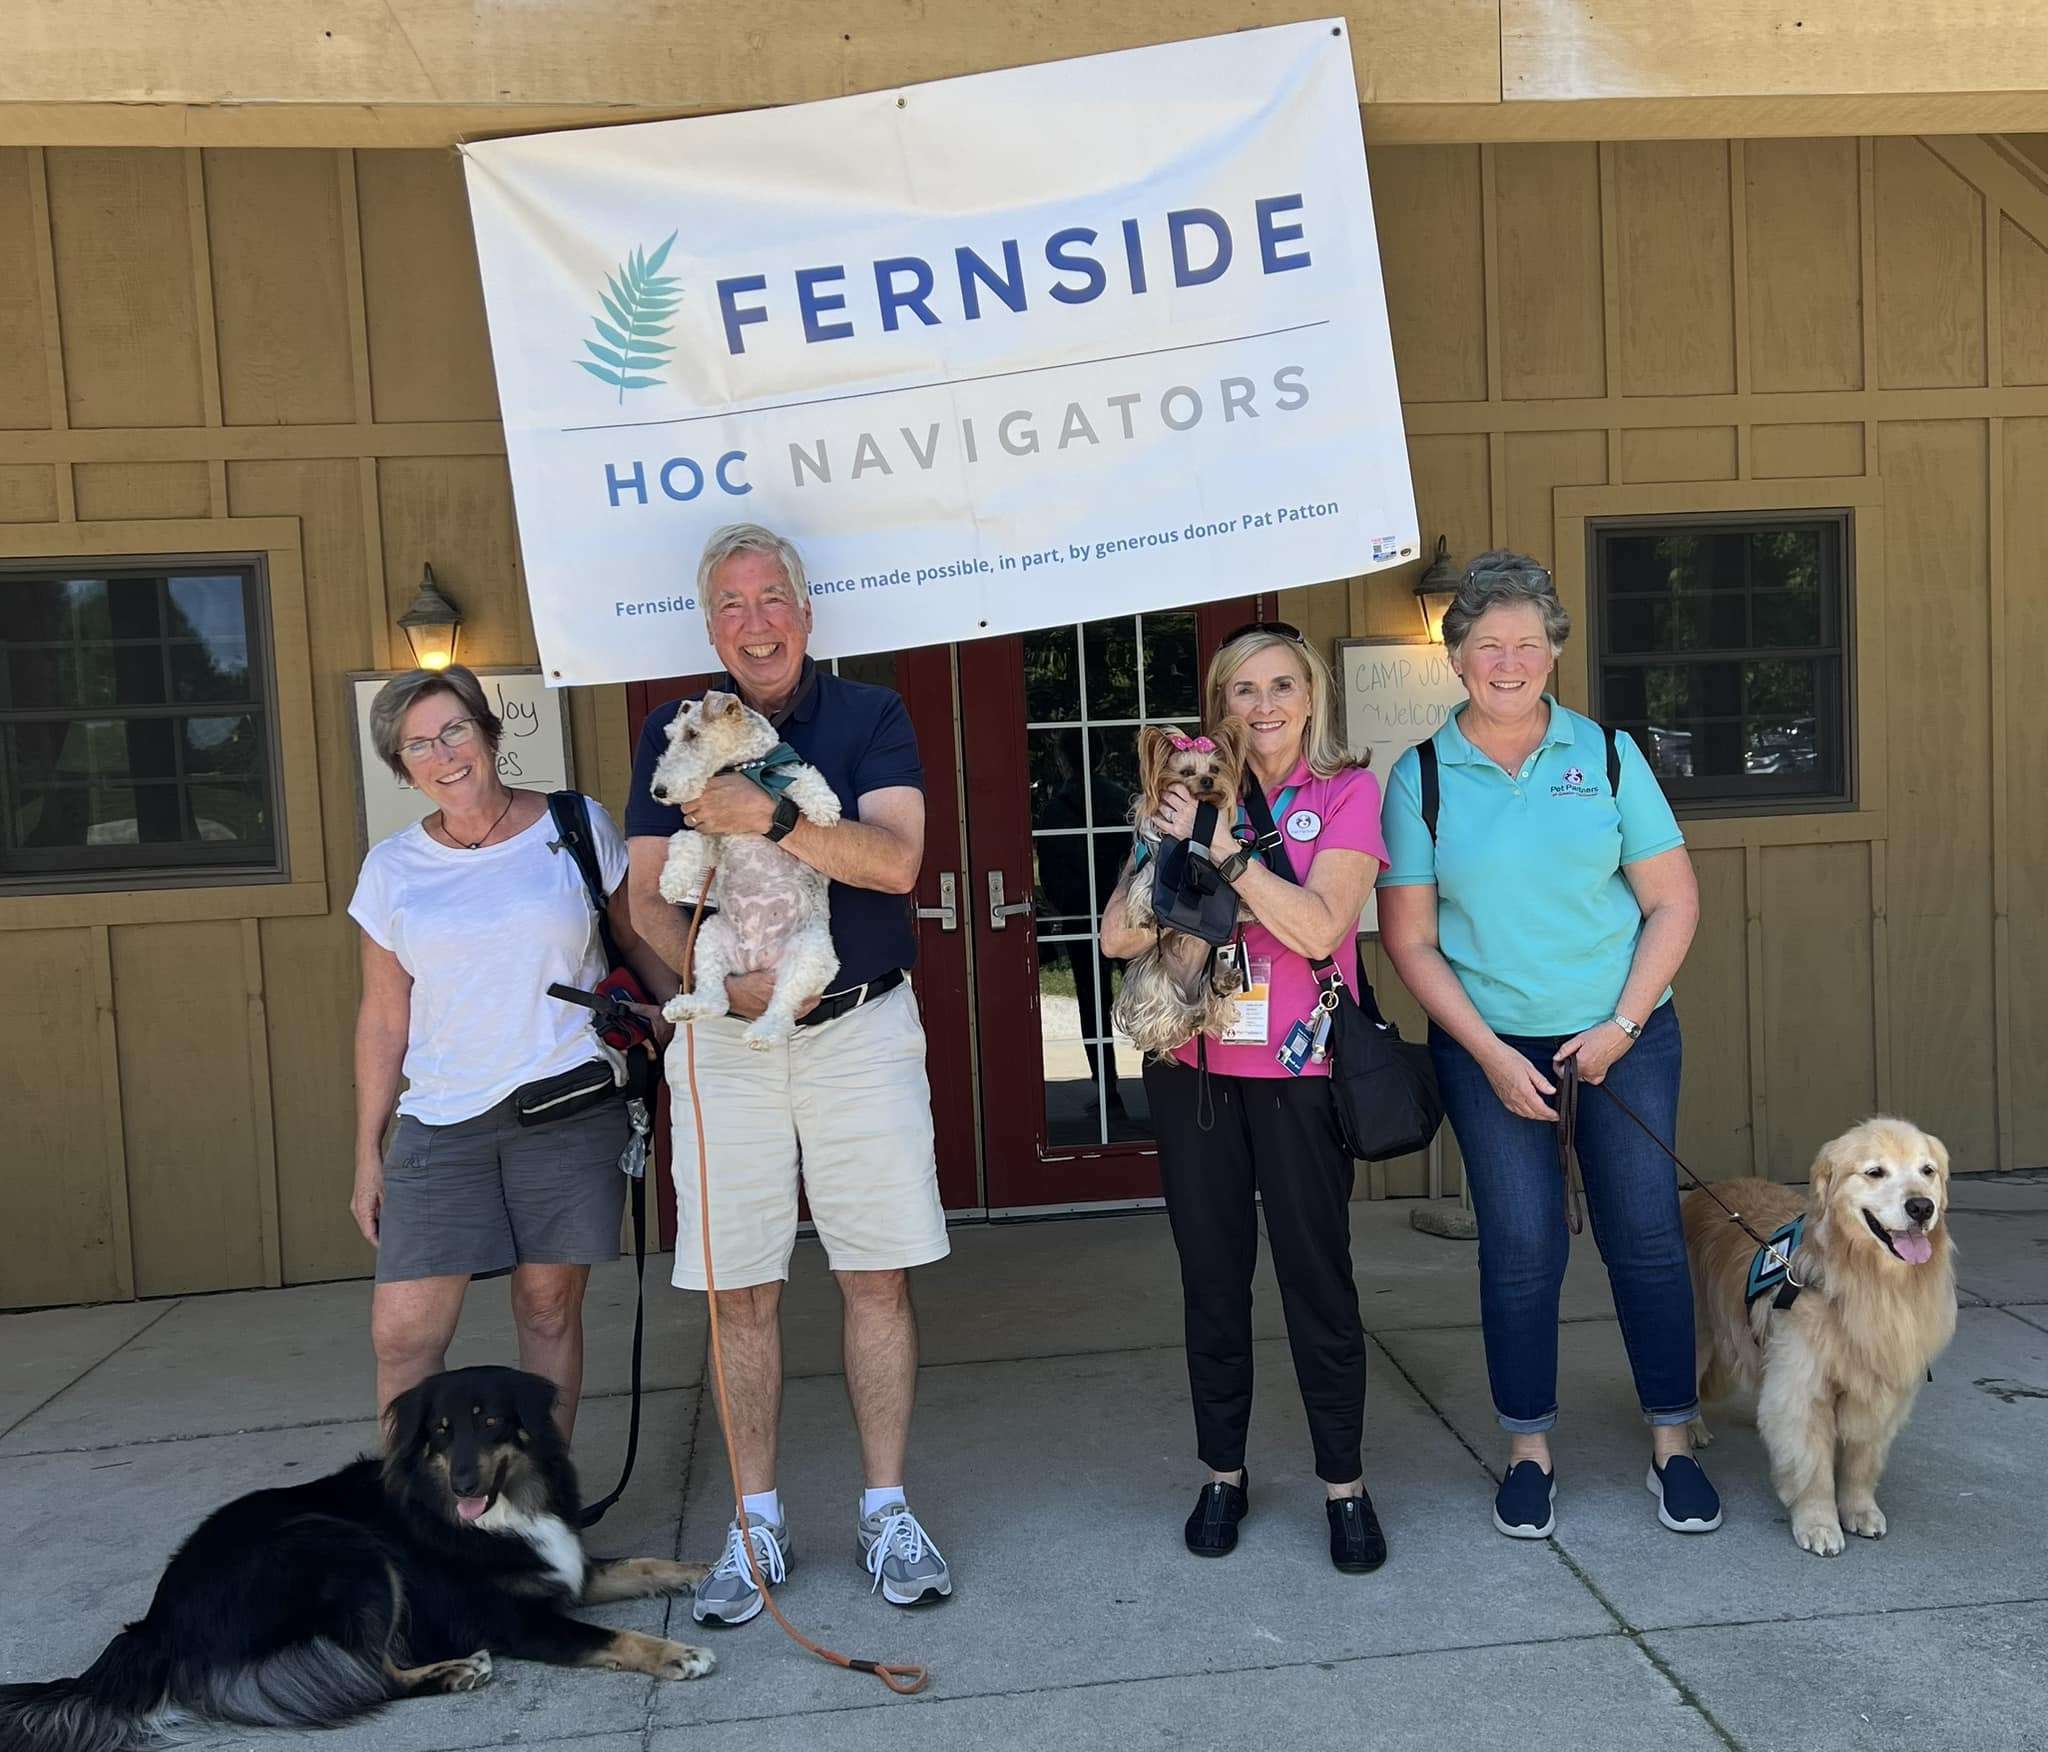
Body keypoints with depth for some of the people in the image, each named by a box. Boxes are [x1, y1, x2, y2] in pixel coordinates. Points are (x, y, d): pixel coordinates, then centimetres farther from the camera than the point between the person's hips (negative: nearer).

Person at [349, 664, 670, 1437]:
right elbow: (383, 1019, 10)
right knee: (402, 1334, -2)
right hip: (440, 1120, 2)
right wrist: (368, 1154, 10)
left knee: (549, 1309, 6)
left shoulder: (579, 828, 1)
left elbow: (640, 941, 9)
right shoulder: (392, 867, 6)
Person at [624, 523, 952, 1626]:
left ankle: (887, 1512, 20)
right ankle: (755, 1524, 22)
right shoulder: (673, 735, 7)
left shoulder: (868, 717, 2)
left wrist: (770, 818, -26)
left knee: (878, 1278, 4)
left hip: (861, 1028, -1)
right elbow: (648, 900, 1)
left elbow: (896, 860, -13)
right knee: (741, 1291, 7)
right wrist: (720, 979, -18)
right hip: (724, 1038, 2)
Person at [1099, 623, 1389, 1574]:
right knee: (1212, 1279, 11)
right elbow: (1119, 936, -1)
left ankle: (1344, 1484, 19)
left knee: (1317, 1274, 3)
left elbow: (1317, 928, -15)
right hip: (1193, 1067, 3)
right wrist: (1170, 851, -15)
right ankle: (1223, 1473, 27)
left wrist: (1223, 848, -19)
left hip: (1299, 1070, -2)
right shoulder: (1198, 785, 7)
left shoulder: (1347, 792, 0)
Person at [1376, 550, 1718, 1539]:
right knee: (1521, 1243, 1)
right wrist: (1489, 1052, -9)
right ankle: (1529, 1450, 19)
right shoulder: (1421, 778, -3)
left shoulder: (1609, 755, 0)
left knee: (1645, 1233, 4)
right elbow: (1409, 940, -2)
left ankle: (1671, 1444, 22)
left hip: (1621, 1031, 1)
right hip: (1489, 1044, -1)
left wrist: (1620, 1027, -9)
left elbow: (1673, 903, 1)